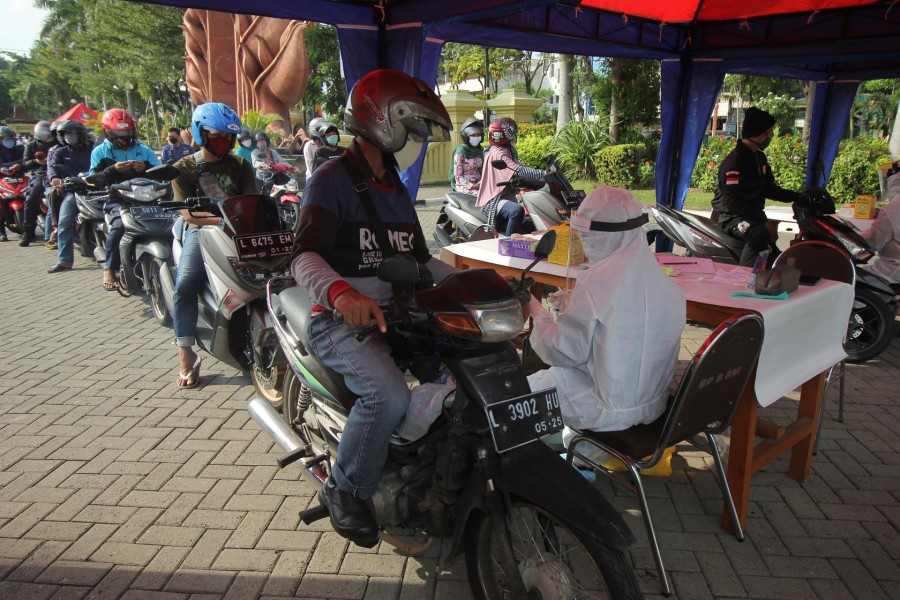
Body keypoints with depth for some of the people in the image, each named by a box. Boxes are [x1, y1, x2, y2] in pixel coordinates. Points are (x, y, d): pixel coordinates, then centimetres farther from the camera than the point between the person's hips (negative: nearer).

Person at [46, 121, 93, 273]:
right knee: (65, 222, -14)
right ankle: (64, 260, -15)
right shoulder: (61, 152, 21)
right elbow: (52, 166, 3)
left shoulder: (91, 151, 18)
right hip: (72, 191, 1)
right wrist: (55, 178, -21)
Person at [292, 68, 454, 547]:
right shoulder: (333, 179, -8)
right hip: (340, 320, -7)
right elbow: (305, 256, -22)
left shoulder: (396, 191, 19)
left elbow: (419, 259, 24)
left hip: (396, 313, 8)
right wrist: (340, 293, -44)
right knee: (389, 394, -31)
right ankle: (345, 490, -6)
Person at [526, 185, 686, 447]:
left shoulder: (597, 281, -25)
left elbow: (564, 352, -17)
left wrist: (538, 312, -2)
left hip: (610, 411, -8)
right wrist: (574, 305, 12)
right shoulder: (662, 278, -1)